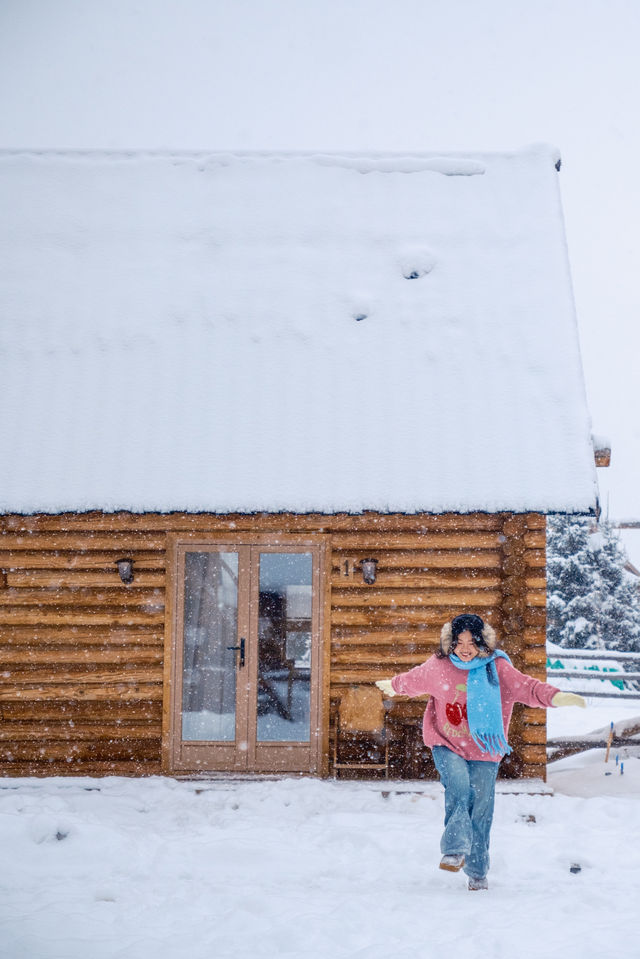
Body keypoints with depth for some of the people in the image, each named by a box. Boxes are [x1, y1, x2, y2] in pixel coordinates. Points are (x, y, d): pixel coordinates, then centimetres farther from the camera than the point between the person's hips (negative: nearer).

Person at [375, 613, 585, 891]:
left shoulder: (497, 669, -8)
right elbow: (414, 679, 21)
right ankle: (455, 850, -27)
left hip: (484, 753, 0)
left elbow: (527, 687, -19)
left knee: (480, 809, -1)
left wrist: (556, 697, -37)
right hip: (447, 747, 0)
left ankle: (477, 872, 13)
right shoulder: (438, 666, -1)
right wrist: (392, 685, 39)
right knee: (458, 787, -28)